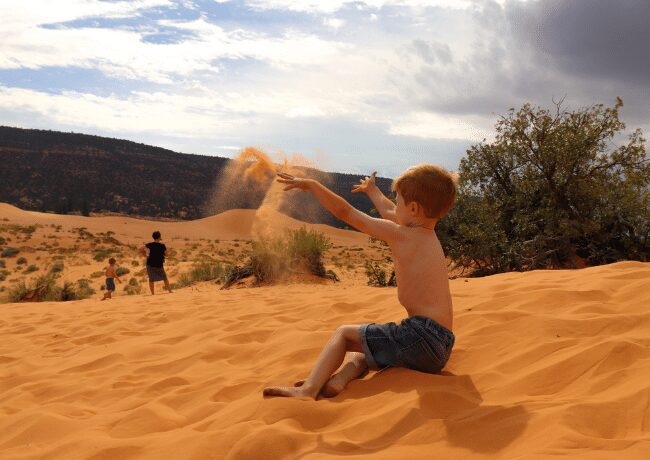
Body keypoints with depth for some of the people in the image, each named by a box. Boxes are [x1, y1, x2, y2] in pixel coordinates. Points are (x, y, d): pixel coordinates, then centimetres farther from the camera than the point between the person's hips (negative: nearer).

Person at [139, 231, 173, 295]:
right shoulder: (162, 245, -8)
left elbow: (141, 249, -15)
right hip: (159, 265, 0)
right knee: (165, 279, 16)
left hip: (150, 265, 0)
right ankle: (170, 291, 18)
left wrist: (145, 255, -3)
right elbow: (166, 254, 2)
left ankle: (152, 294, 3)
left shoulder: (150, 244, -6)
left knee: (151, 280, 8)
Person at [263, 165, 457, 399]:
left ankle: (307, 390, -11)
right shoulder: (428, 234, 17)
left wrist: (311, 184, 6)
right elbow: (388, 212, 37)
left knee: (344, 334, 4)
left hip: (421, 335, -9)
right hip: (440, 349, 9)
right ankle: (341, 379, 0)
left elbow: (345, 212, -3)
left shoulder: (400, 234, -7)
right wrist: (372, 190, 53)